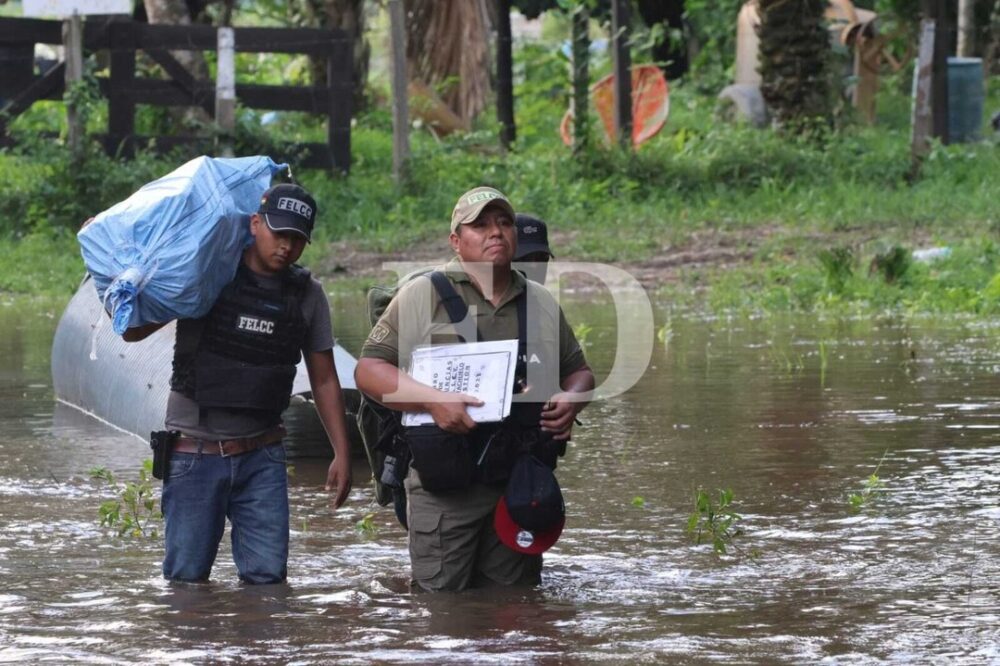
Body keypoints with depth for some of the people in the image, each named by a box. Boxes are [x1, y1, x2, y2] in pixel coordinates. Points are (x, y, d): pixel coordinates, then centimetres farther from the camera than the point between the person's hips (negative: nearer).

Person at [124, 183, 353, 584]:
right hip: (195, 455, -2)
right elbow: (133, 332, 3)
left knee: (268, 575, -4)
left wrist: (341, 453, 7)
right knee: (186, 577, -1)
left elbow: (324, 380, 12)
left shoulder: (307, 295, 6)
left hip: (262, 457, 2)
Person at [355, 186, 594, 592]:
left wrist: (571, 399, -1)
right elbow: (368, 371, -4)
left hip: (522, 483, 4)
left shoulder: (541, 304, 14)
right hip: (445, 486, -4)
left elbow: (579, 371, 25)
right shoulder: (422, 296, 0)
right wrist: (434, 400, -20)